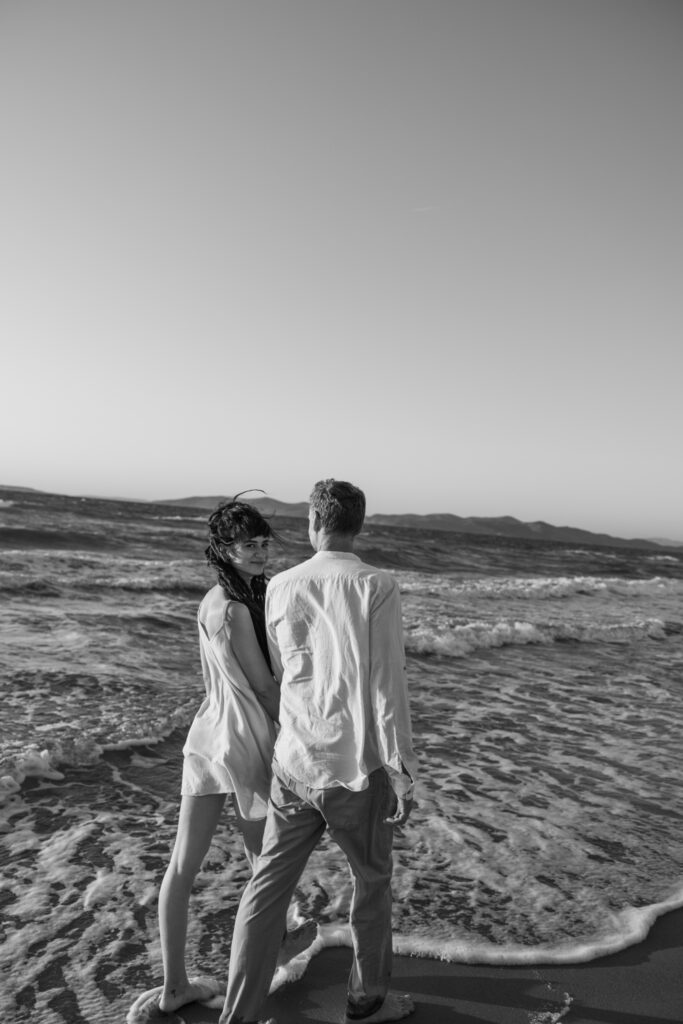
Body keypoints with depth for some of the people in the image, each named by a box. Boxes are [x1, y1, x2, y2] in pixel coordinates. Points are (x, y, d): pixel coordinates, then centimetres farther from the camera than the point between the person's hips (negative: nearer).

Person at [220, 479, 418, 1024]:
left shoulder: (281, 587, 0)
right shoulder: (377, 586, -14)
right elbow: (388, 685, -17)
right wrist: (403, 773, -10)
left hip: (293, 765, 3)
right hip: (358, 770, -2)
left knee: (268, 886, 15)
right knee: (372, 879, 21)